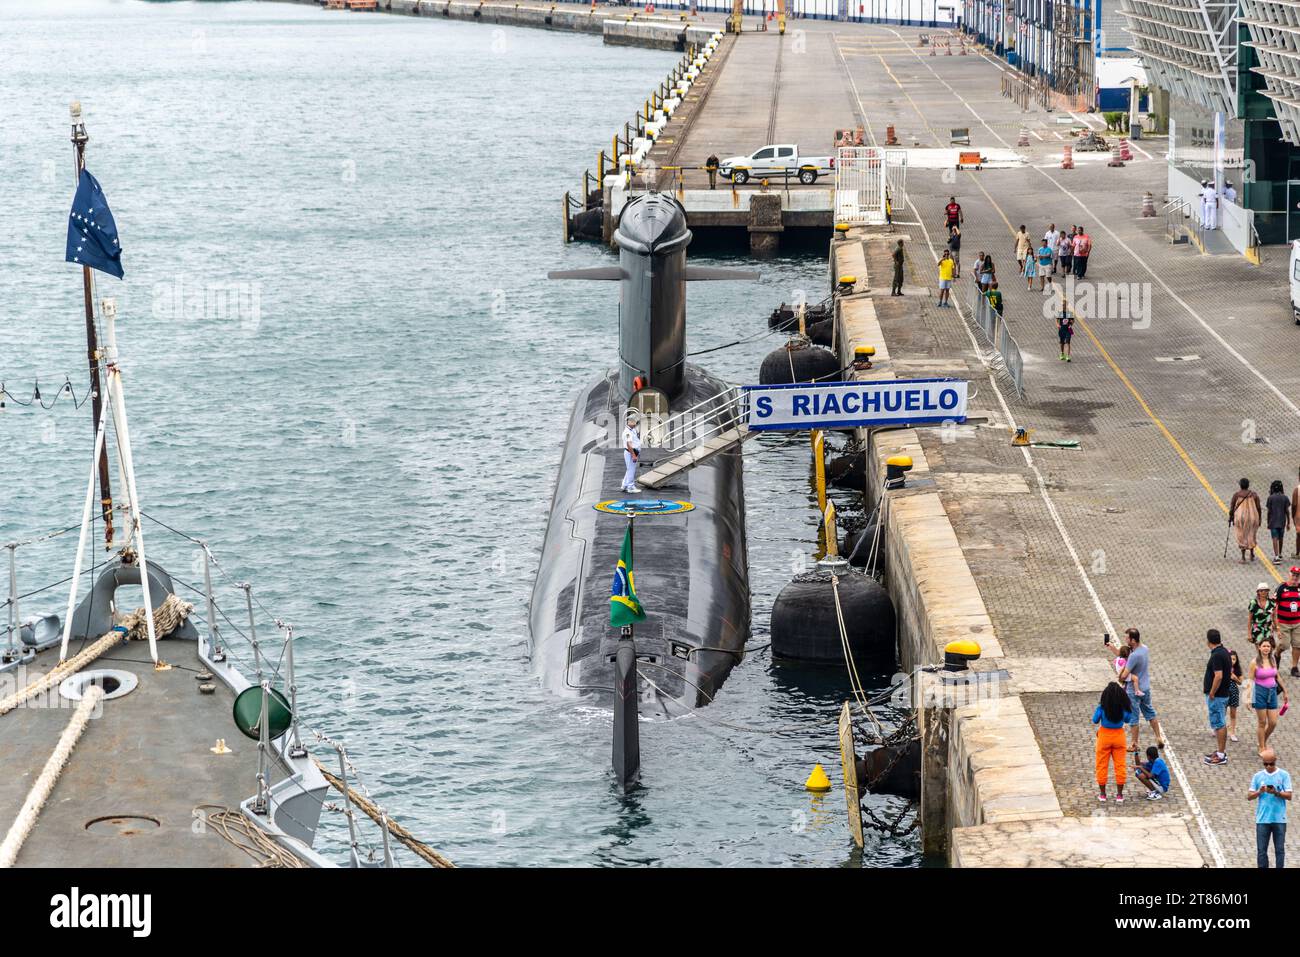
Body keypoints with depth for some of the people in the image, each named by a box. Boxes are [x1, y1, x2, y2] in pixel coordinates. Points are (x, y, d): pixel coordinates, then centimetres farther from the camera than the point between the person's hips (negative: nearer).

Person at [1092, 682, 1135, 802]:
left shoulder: (1102, 707, -20)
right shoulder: (1123, 708, -12)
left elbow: (1095, 720, -7)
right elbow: (1127, 719, 5)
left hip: (1104, 735, -2)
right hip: (1119, 736, 2)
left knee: (1102, 765, 12)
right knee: (1120, 765, 11)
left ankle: (1102, 793, 18)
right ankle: (1120, 794, 15)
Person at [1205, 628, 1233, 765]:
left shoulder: (1217, 655, -22)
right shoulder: (1225, 652, 8)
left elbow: (1218, 676, -29)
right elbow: (1230, 669, 20)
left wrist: (1212, 693, -19)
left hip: (1216, 696, -10)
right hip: (1224, 693, 10)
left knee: (1219, 724, -4)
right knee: (1221, 723, 17)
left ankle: (1221, 755, 0)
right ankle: (1222, 750, 26)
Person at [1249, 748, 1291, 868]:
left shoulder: (1284, 775, 2)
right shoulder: (1258, 776, 8)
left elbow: (1289, 795, -3)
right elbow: (1249, 796, 6)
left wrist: (1276, 792, -19)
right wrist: (1259, 792, -13)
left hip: (1279, 819, -2)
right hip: (1262, 819, 2)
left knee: (1280, 849, 2)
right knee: (1261, 850, 2)